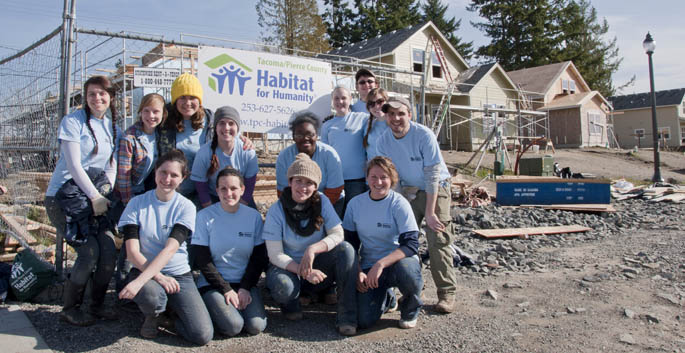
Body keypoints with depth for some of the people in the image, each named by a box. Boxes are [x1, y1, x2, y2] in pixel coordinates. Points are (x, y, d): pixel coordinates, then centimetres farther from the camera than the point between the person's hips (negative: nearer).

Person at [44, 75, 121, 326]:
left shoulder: (112, 126, 11)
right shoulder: (73, 122, -8)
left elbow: (111, 165, 10)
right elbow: (73, 164, -15)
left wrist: (106, 196, -5)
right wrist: (96, 197, -17)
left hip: (93, 197, 6)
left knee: (109, 249, -8)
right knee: (90, 251, -17)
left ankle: (97, 305, 11)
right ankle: (69, 308, 3)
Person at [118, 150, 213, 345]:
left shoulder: (186, 207, -4)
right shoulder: (137, 203, -2)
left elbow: (170, 249, -17)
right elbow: (132, 252, -9)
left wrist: (139, 281, -29)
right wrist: (159, 277, -23)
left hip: (179, 275, 1)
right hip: (145, 270, 0)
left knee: (203, 335, -16)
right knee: (151, 295, -38)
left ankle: (166, 312, 15)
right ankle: (153, 315, 1)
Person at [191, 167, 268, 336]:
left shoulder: (254, 216, 2)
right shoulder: (205, 216, -6)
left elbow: (259, 258, 4)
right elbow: (202, 260, -6)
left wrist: (245, 288, -8)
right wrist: (226, 290, -12)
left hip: (245, 283, 2)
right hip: (213, 284, -2)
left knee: (256, 326, -18)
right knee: (232, 326, -23)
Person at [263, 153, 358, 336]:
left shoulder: (322, 201, -6)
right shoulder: (276, 210, -13)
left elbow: (338, 235, -12)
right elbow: (275, 255, -15)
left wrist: (313, 249, -30)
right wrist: (304, 272, -30)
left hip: (318, 266, 2)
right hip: (289, 267, -2)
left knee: (345, 249, -26)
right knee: (283, 287, -36)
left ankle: (347, 316, -21)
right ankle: (291, 304, 3)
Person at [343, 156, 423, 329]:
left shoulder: (399, 203, -10)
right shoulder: (355, 204, 0)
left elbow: (411, 245, -18)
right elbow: (350, 244, 7)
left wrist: (381, 264, -30)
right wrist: (357, 272, -8)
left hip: (398, 261, -2)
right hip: (369, 267, 2)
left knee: (407, 270, -39)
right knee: (364, 320, -18)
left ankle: (410, 310, -2)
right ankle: (385, 298, 20)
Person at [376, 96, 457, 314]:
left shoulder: (424, 135, -21)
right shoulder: (383, 142, -6)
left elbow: (432, 176, -21)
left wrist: (429, 213, -23)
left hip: (436, 190, -4)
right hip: (408, 192, 5)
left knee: (438, 240, -11)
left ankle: (446, 293, -3)